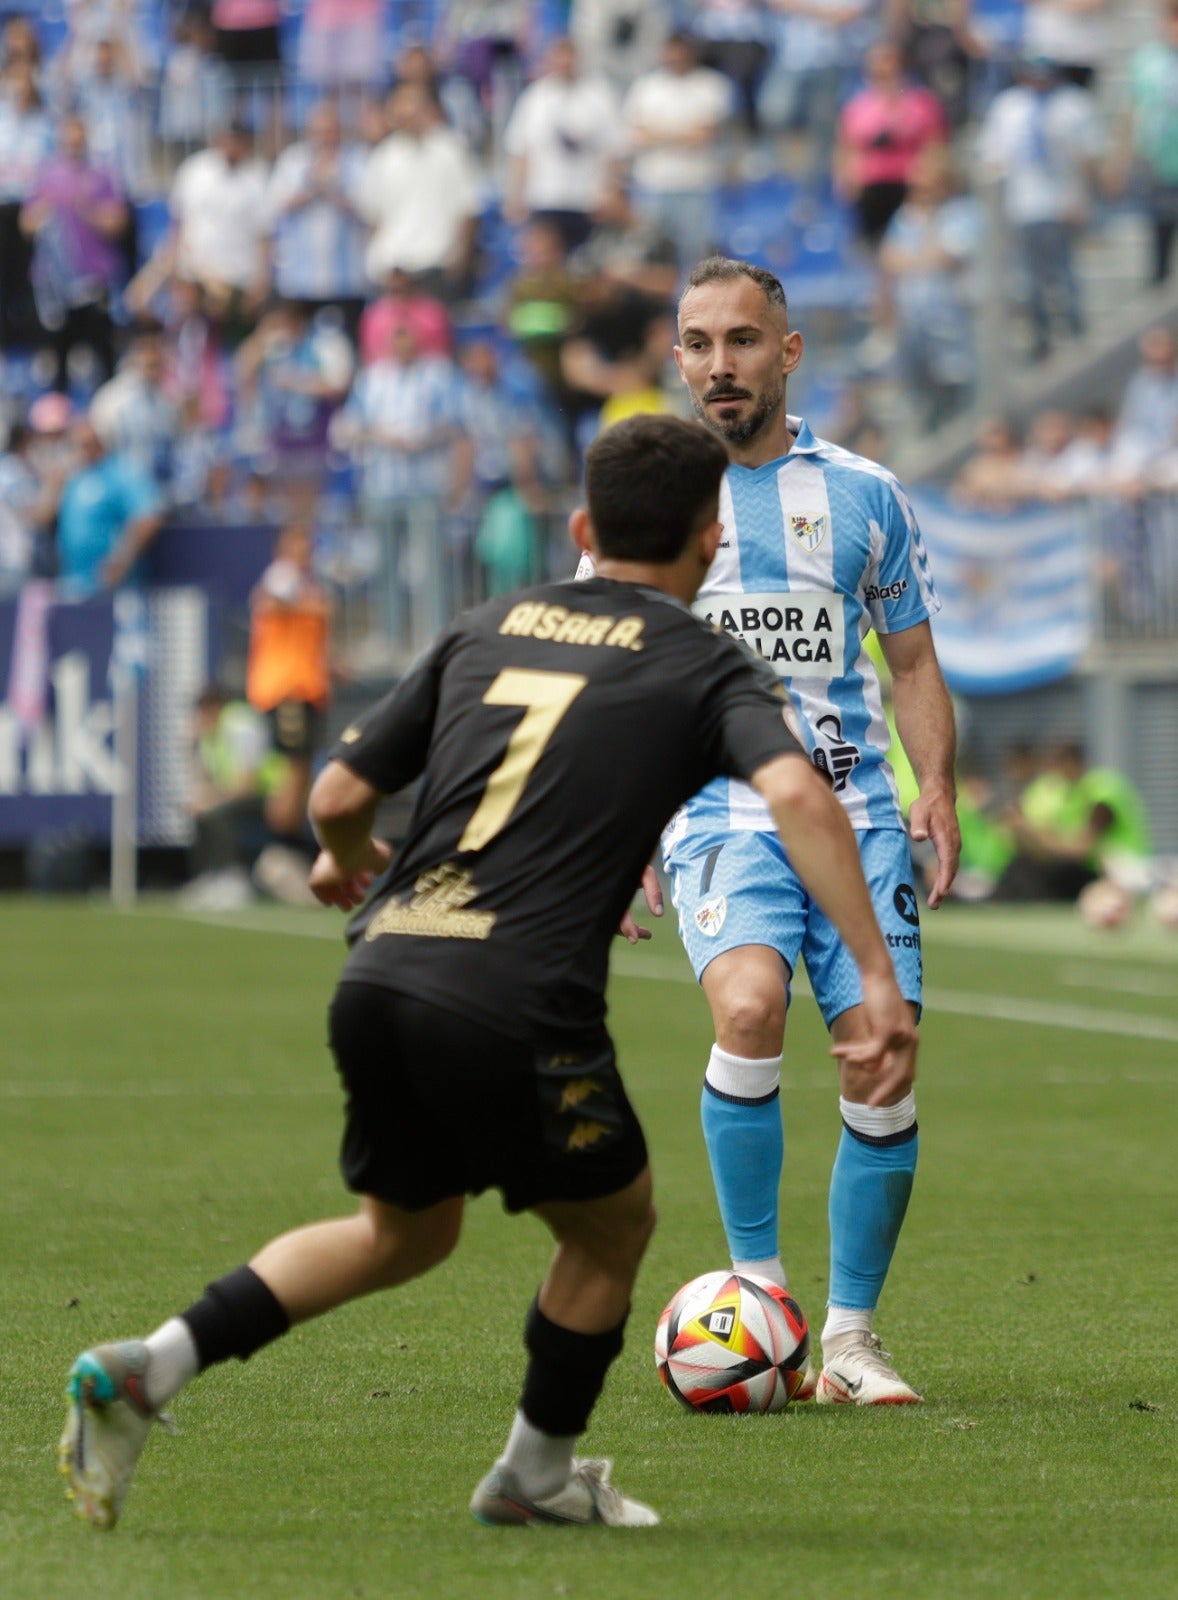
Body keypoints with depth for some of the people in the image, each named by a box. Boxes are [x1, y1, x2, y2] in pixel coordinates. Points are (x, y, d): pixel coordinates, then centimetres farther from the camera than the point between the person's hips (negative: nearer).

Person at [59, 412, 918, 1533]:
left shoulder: (488, 629, 18)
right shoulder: (702, 666, 5)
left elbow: (339, 795, 17)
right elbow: (797, 794, -14)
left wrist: (347, 861, 41)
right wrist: (877, 978, -17)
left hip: (379, 978, 6)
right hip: (516, 1008, -6)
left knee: (405, 1230, 26)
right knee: (612, 1228, 21)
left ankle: (147, 1370, 13)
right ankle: (535, 1478, 31)